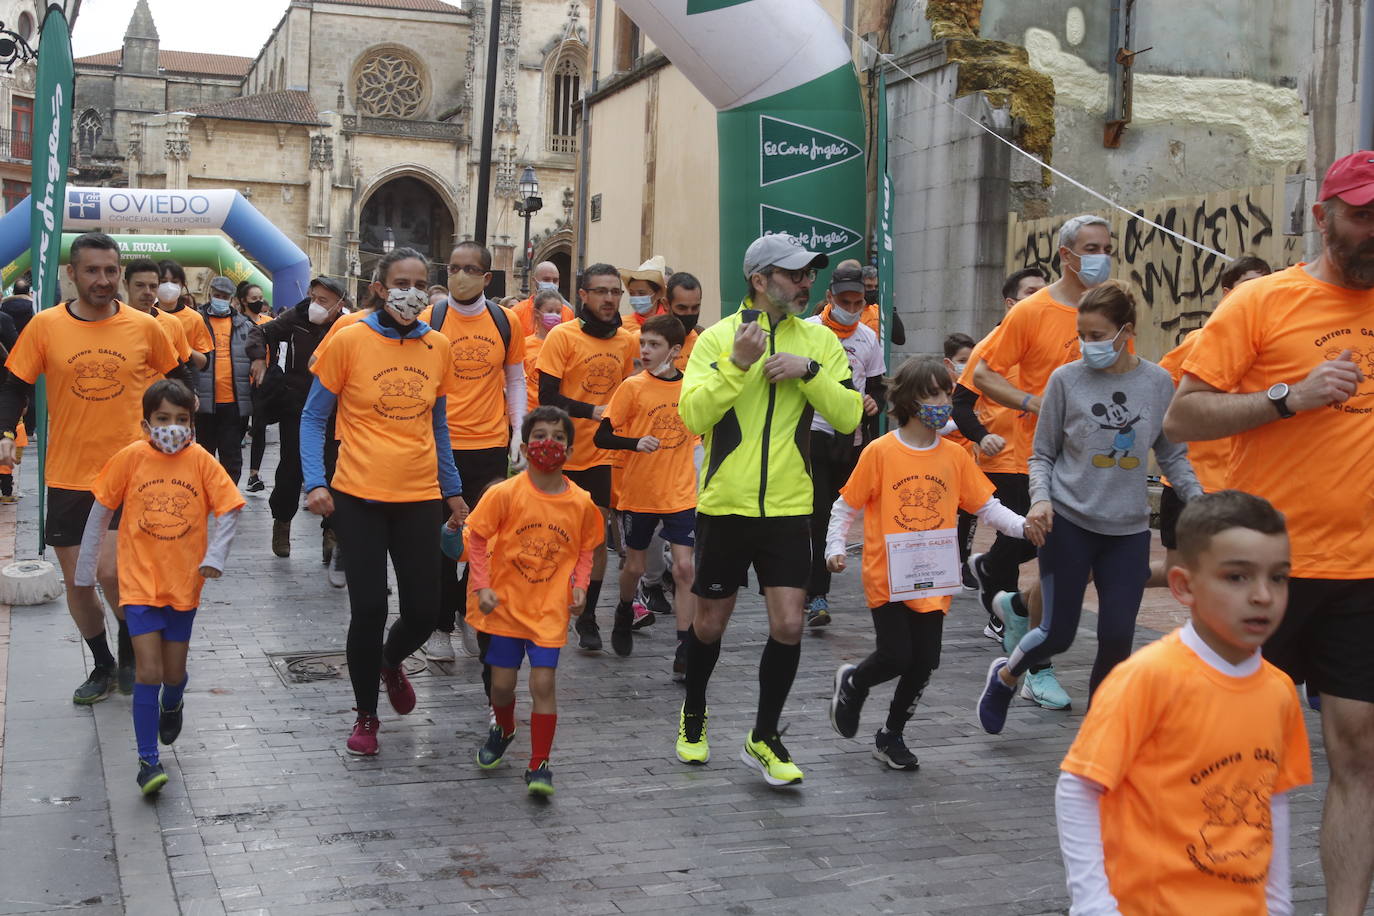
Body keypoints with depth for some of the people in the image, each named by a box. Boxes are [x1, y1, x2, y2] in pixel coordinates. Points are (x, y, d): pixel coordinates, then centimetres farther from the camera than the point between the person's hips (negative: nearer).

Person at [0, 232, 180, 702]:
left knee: (111, 572, -14)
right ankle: (102, 666, 30)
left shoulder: (145, 327, -3)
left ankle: (130, 654, 14)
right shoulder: (45, 325, -3)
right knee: (76, 580, 9)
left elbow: (173, 377, 13)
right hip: (67, 476, 2)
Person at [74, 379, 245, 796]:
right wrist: (86, 567, 8)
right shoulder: (131, 457, -7)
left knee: (174, 672, 13)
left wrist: (215, 556, -16)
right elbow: (101, 510, 3)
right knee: (149, 672, -9)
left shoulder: (200, 460, -6)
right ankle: (148, 761, 0)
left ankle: (172, 704, 49)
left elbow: (228, 509, -2)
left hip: (184, 584, 2)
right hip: (140, 582, -1)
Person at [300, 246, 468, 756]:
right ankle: (366, 716, 21)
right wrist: (315, 483, -13)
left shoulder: (437, 347, 5)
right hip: (359, 498, -3)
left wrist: (453, 491, 16)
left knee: (423, 612, 3)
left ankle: (391, 663, 39)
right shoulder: (350, 340, -6)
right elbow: (313, 418, -1)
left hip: (420, 498, 3)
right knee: (368, 609, -1)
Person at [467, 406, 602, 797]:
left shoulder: (581, 502, -4)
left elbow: (585, 549, 11)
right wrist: (482, 586, -11)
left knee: (543, 684, -7)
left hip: (551, 609, 0)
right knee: (502, 684, 6)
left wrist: (579, 585, -4)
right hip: (506, 603, 0)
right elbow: (475, 536, -4)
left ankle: (539, 766, 6)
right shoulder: (506, 493, -11)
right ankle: (502, 729, 41)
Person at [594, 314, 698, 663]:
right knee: (635, 566, 12)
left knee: (685, 567, -8)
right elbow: (601, 437, -9)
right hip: (639, 494, -1)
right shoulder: (633, 386, -8)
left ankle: (684, 648, -2)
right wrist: (635, 443, -27)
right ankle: (625, 612, 43)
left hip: (681, 494, 1)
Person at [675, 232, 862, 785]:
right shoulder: (718, 338, -3)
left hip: (788, 507, 1)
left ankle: (764, 739, 14)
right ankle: (693, 717, 37)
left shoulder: (819, 341, 4)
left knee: (788, 625, -5)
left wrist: (809, 371, -15)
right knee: (710, 623, 11)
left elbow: (848, 417, -3)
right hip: (724, 505, -1)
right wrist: (738, 363, -22)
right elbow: (693, 415, -13)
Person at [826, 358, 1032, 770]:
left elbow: (986, 505, 5)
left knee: (923, 663, 4)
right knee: (896, 656, -9)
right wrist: (835, 547, -11)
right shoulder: (880, 452, -7)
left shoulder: (955, 455, 4)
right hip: (887, 577, -4)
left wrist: (1022, 525, -10)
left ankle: (891, 736, 26)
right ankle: (851, 684, 26)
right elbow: (845, 507, 0)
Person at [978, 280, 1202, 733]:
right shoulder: (1067, 379, -3)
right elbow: (1043, 454, 3)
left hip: (1129, 529, 2)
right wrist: (1041, 498, -14)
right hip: (1068, 524, -2)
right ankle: (1004, 676, 32)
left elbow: (1173, 454, 10)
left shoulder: (1158, 382, 1)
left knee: (1117, 638, -1)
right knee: (1058, 633, 1)